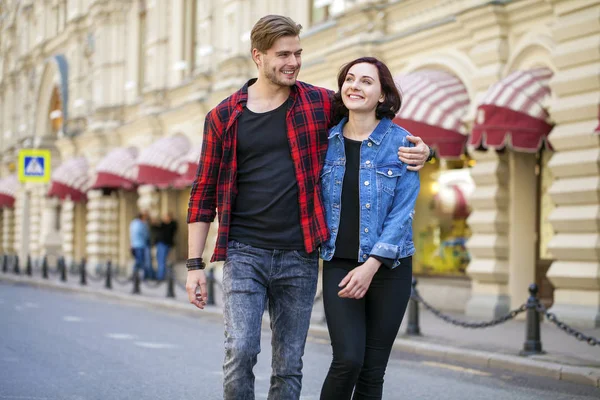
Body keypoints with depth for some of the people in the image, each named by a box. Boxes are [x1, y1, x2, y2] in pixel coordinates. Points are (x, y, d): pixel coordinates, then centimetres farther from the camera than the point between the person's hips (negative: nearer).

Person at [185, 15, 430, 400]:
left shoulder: (321, 104, 4)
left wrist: (419, 148, -6)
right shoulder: (224, 117, 4)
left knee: (289, 365, 6)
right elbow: (204, 193, 6)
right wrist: (195, 264, 2)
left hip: (299, 256, 1)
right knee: (241, 351, -14)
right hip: (244, 252, -1)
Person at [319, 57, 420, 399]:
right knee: (348, 358, -15)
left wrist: (371, 265, -17)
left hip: (388, 267, -1)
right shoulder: (327, 140, 4)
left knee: (372, 369, 2)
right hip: (339, 264, 1)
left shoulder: (401, 143, -3)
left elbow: (403, 213, -9)